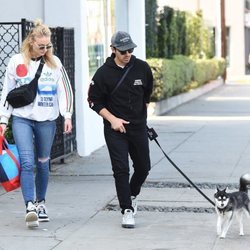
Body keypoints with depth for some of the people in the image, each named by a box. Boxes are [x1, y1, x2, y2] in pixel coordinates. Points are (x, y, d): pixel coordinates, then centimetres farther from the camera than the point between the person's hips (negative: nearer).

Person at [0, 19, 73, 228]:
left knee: (43, 163, 10)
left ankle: (41, 202, 26)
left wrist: (67, 115, -5)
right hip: (22, 118, -2)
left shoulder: (54, 62, 5)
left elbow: (65, 90, 5)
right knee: (27, 162, -15)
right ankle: (30, 206, -19)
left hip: (47, 119, 2)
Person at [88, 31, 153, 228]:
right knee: (121, 169, -9)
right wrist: (112, 119, -12)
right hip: (115, 128, -3)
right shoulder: (104, 73, -10)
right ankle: (127, 210, -2)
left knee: (143, 167, 11)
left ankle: (132, 195, 38)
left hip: (138, 126, 3)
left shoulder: (142, 68, -2)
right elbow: (94, 101, -3)